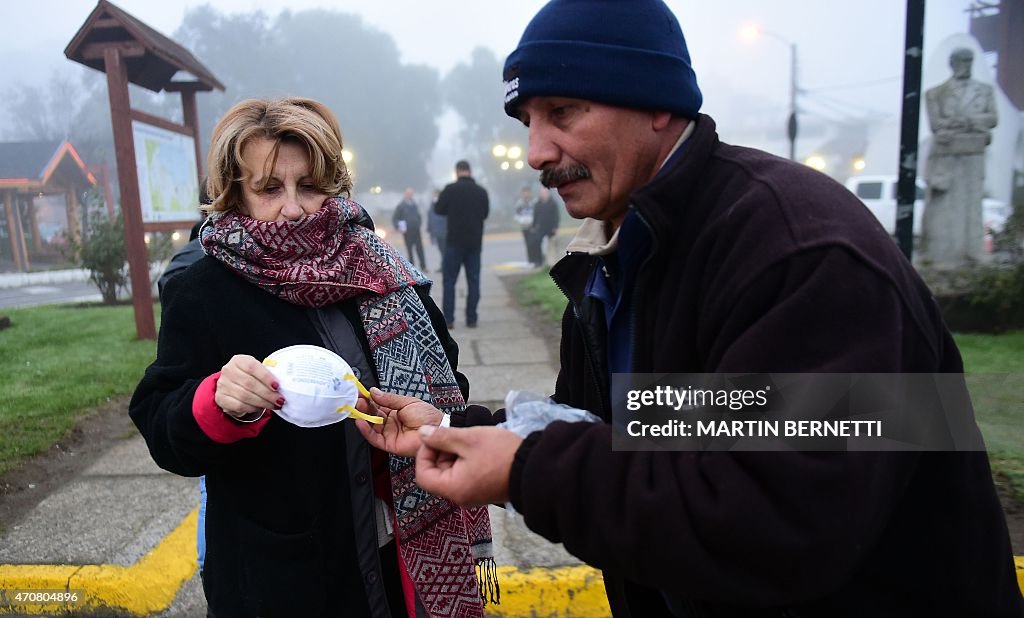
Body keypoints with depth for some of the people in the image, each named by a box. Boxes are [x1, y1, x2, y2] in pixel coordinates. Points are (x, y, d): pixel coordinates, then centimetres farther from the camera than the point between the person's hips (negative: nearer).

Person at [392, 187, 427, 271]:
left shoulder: (414, 205, 12)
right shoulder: (401, 206, -1)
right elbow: (394, 218, 0)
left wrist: (419, 223, 12)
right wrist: (399, 228, -9)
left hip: (416, 231, 4)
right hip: (407, 232, -4)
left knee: (420, 249, 0)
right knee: (410, 251, 0)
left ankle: (423, 267, 4)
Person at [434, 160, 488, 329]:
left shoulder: (450, 189, -8)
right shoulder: (481, 191, 2)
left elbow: (438, 209, 1)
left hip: (454, 242, -3)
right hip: (475, 242, 3)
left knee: (449, 280, 3)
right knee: (473, 281, 8)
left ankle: (448, 319, -1)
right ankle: (471, 319, 8)